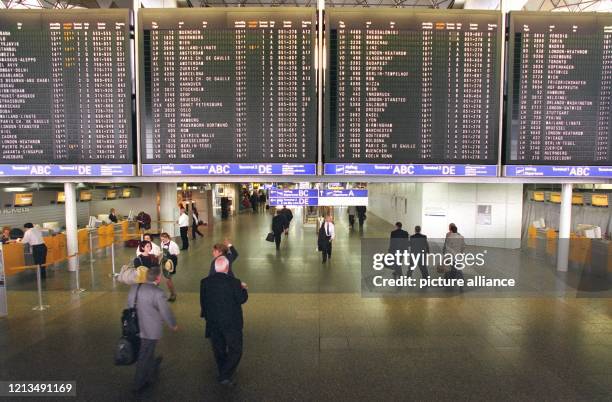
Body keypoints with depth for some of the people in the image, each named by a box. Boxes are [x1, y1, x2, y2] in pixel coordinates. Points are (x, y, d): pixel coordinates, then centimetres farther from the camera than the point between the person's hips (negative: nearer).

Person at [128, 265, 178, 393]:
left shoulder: (134, 287, -2)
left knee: (148, 353, 28)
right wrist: (173, 325, 3)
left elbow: (129, 305, 10)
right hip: (150, 331, -7)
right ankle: (138, 384, 27)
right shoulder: (157, 293, -23)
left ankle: (152, 375, 49)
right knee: (144, 357, 11)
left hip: (135, 328, 7)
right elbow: (166, 312, -15)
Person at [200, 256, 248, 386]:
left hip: (213, 323, 5)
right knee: (235, 351, 11)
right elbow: (242, 299, -9)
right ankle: (225, 376, 3)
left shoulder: (205, 282, -8)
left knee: (219, 351, 21)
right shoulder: (234, 282, -19)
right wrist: (243, 288, 8)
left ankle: (223, 374, 37)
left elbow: (203, 302, 1)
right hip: (231, 323, -4)